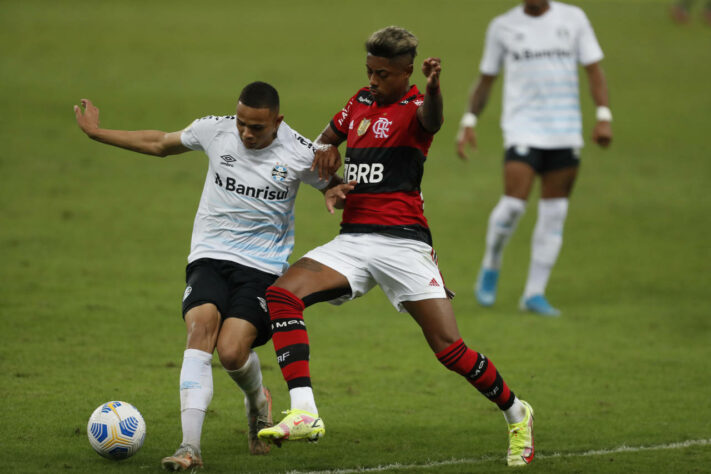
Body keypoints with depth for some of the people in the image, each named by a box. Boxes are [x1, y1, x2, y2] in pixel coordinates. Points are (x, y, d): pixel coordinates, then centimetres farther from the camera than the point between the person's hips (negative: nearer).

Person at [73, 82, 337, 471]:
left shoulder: (300, 154, -5)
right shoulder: (215, 130, 0)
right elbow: (159, 144, 18)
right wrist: (97, 133, 22)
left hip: (262, 267, -2)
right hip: (209, 259, 2)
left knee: (232, 352, -22)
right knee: (201, 328, -27)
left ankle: (258, 402, 18)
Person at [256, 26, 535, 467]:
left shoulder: (414, 106, -5)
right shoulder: (360, 102, 15)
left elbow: (432, 119, -32)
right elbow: (329, 136, 36)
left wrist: (434, 89, -56)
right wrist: (330, 175, 14)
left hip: (403, 242, -6)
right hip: (353, 240, 6)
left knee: (449, 348, -10)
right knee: (282, 294, -19)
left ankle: (517, 415, 17)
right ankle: (304, 414, -25)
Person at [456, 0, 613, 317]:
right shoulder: (503, 27, 5)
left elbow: (594, 70, 5)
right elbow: (486, 79, 13)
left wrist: (604, 117, -7)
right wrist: (468, 122, 3)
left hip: (566, 133, 2)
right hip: (523, 128, -2)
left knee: (554, 213, 1)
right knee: (513, 204, -17)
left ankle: (534, 294, 9)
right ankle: (490, 268, 9)